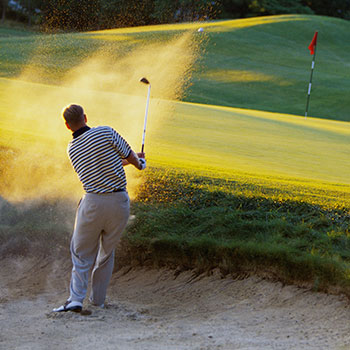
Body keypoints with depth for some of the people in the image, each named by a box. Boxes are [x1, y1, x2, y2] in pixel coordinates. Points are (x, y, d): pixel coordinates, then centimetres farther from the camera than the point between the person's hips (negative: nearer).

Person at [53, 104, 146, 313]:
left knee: (82, 252, 11)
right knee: (107, 252, 17)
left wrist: (124, 161, 32)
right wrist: (139, 162, 28)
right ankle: (98, 299, 21)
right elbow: (131, 157, 4)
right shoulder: (106, 133, -6)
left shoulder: (73, 149, 4)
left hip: (93, 203, 0)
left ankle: (76, 298, -4)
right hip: (120, 202, 0)